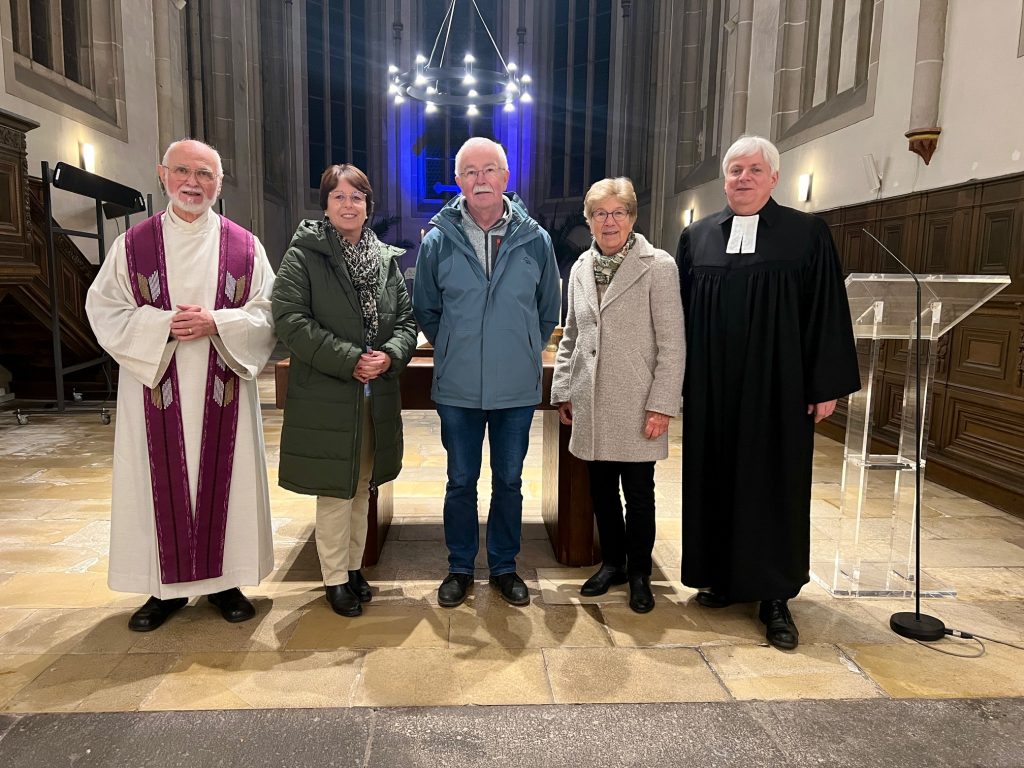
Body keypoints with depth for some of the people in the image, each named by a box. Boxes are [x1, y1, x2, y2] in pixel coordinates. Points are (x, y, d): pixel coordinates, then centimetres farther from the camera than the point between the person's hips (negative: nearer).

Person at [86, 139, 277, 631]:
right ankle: (167, 585, 20)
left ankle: (223, 579, 20)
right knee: (162, 484, 4)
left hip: (223, 392, 0)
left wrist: (217, 323, -15)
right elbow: (104, 311, 2)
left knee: (224, 478, 5)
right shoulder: (133, 245, 5)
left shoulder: (244, 246, 4)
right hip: (156, 390, 0)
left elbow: (268, 314, 1)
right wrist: (163, 323, -14)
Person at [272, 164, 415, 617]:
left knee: (362, 488, 16)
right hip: (325, 397, -5)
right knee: (335, 491, 3)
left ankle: (354, 566, 32)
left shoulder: (386, 259, 11)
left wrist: (390, 355, -11)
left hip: (377, 397, 5)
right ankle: (335, 579, 19)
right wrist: (349, 360, -19)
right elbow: (289, 320, -14)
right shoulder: (303, 256, -4)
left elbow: (407, 319, 10)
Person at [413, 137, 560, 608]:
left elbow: (548, 312, 9)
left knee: (509, 481, 13)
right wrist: (456, 351, 10)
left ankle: (504, 567, 31)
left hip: (517, 389, 1)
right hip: (457, 389, 0)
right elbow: (425, 311, 8)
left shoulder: (535, 240, -3)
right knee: (461, 482, 12)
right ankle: (460, 569, 30)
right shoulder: (439, 240, -4)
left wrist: (522, 353, 9)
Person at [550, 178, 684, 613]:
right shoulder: (580, 268, 10)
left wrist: (662, 405, -13)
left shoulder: (657, 267, -6)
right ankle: (612, 562, 32)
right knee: (601, 489, 13)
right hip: (591, 402, 5)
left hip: (635, 404, -4)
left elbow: (672, 343, -8)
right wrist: (562, 390, 11)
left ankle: (639, 573, 25)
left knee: (638, 494, 6)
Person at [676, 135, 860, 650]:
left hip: (778, 386, -2)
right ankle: (722, 578, 25)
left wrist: (827, 385, -5)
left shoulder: (808, 234, 0)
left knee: (775, 484, 4)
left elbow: (827, 312, -2)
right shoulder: (696, 237, 8)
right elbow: (679, 313, 9)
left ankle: (775, 597, 16)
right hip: (711, 388, 3)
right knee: (716, 482, 9)